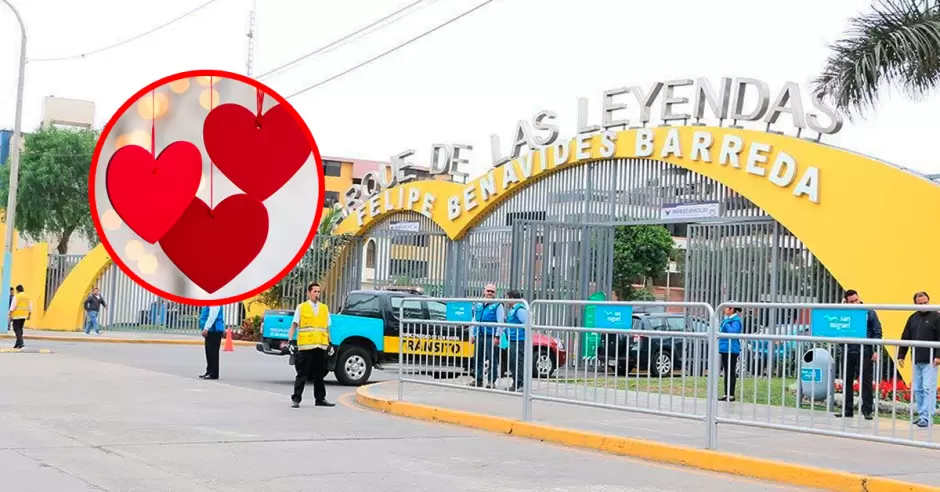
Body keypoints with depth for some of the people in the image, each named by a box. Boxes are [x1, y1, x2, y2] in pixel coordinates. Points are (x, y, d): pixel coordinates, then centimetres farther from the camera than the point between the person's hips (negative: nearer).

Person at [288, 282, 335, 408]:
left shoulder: (324, 308, 14)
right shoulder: (301, 307, 4)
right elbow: (294, 326, 1)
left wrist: (330, 344, 11)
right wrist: (291, 341, -9)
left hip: (321, 346, 4)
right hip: (305, 346, -4)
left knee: (319, 374, 10)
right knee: (302, 374, -3)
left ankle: (320, 399, 17)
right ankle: (296, 399, 1)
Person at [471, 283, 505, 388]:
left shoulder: (497, 306, 1)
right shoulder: (478, 305, 19)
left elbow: (501, 322, -6)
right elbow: (474, 321, 24)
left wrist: (497, 336, -13)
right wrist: (472, 334, 16)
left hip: (491, 337, -6)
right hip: (479, 336, 6)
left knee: (492, 360, -4)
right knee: (477, 359, 7)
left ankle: (491, 381, -1)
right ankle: (478, 380, 14)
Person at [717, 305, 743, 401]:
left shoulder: (736, 321, -13)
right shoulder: (726, 319, 15)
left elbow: (733, 331, -29)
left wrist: (726, 324, -19)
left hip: (731, 350, -10)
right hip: (724, 349, 10)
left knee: (731, 373, -3)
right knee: (726, 372, 13)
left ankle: (731, 395, 1)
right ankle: (726, 394, 19)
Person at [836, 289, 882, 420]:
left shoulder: (869, 312, 0)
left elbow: (877, 332, 0)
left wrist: (876, 350, -9)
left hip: (864, 352, -3)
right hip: (848, 352, 3)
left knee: (866, 382, -1)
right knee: (847, 381, 9)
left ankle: (867, 410, 4)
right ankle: (847, 409, 17)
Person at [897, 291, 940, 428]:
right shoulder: (913, 318, 13)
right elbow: (905, 338, 16)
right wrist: (901, 355, 12)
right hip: (916, 361, 6)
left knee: (928, 388, -9)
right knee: (917, 389, 8)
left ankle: (927, 417, -9)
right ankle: (921, 414, 14)